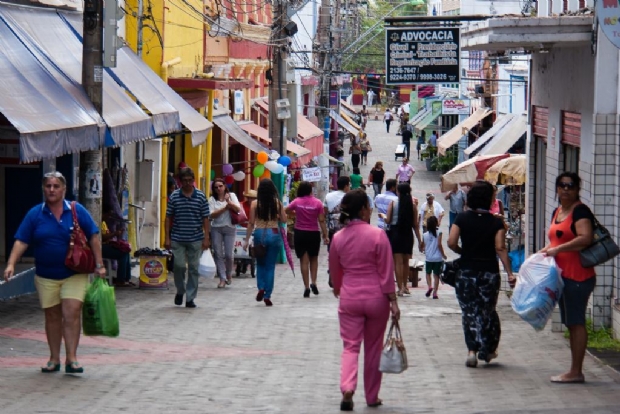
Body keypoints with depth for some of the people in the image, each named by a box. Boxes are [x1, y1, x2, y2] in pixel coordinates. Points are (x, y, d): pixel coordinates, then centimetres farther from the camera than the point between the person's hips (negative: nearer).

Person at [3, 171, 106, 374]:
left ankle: (71, 358, -8)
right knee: (52, 316, 9)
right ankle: (54, 359, 18)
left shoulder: (77, 211, -2)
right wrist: (11, 264, -17)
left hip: (74, 275, -2)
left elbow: (93, 238, 1)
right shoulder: (35, 214, 0)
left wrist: (99, 264, -4)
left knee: (72, 314, -12)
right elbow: (21, 242, -4)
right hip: (46, 277, 2)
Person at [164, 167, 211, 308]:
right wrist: (167, 237, 0)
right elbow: (169, 217, 5)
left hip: (196, 239, 0)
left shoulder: (200, 196, 2)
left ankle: (190, 298, 11)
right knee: (179, 266, -7)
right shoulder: (174, 196, 2)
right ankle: (180, 291, 18)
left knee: (193, 269, 3)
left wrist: (206, 238, -4)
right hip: (177, 239, 0)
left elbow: (205, 218, 3)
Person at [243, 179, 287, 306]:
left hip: (260, 234, 0)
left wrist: (247, 239, 2)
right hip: (274, 234, 0)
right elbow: (284, 220, 0)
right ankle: (267, 296, 4)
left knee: (260, 264, 19)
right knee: (270, 266, 7)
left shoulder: (255, 203, -5)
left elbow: (251, 223, -4)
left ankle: (261, 288, -1)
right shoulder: (277, 203, -3)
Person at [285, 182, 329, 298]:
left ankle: (307, 287, 0)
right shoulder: (317, 203, -6)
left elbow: (286, 211, 7)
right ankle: (313, 283, 5)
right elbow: (322, 221, -7)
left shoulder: (296, 202, -5)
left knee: (304, 261, 3)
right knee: (313, 259, 19)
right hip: (314, 234, 0)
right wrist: (325, 235, -2)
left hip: (300, 233, 0)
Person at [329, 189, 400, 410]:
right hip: (376, 298, -2)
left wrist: (339, 290, 33)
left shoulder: (338, 238, 0)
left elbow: (335, 272, 12)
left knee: (350, 347, 5)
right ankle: (372, 397, 20)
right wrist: (393, 301, -3)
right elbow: (386, 272, -9)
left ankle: (347, 389, -18)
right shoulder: (377, 235, -10)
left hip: (349, 298, 2)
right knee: (373, 348, 12)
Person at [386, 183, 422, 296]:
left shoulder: (393, 203, -5)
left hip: (395, 233, -2)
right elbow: (415, 225, 1)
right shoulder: (412, 205, 0)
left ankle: (400, 287, -5)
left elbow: (388, 220, -6)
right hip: (408, 235, 2)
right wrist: (419, 240, 7)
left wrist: (383, 216, 17)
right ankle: (404, 286, 23)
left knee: (398, 262, 0)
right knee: (405, 262, 16)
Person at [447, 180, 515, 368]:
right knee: (488, 311, 16)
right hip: (490, 273, 0)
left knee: (470, 311, 5)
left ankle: (472, 349, -8)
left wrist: (463, 252, 9)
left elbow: (451, 243, -11)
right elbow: (500, 248, -13)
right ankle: (488, 349, 22)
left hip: (466, 272, 0)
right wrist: (509, 273, -13)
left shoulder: (462, 218, -4)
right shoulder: (496, 222, -5)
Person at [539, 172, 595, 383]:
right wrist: (544, 251, 12)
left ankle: (576, 372, -6)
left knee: (576, 322, -7)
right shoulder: (557, 212, 18)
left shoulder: (580, 211, -11)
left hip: (578, 276, -9)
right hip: (562, 275, 10)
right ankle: (575, 371, 14)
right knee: (571, 323, 11)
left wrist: (558, 249, -22)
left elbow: (585, 238, -25)